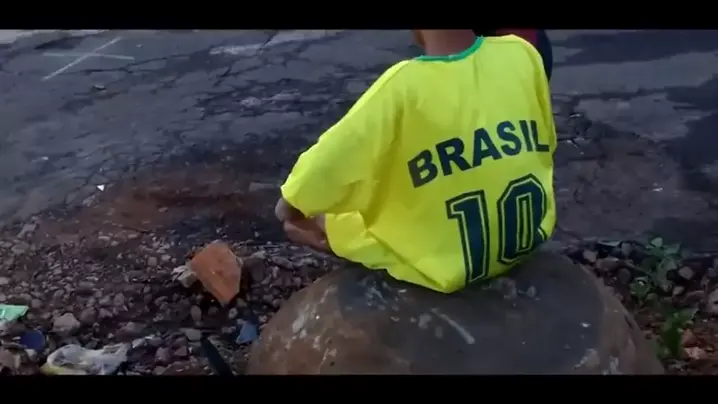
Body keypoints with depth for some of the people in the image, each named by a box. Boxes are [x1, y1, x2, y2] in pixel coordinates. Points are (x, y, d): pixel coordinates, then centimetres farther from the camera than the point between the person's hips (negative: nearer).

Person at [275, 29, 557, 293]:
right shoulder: (522, 53, -11)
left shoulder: (404, 85, -25)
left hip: (446, 262, -6)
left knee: (301, 221, 12)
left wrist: (292, 202, 0)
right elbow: (546, 144, 8)